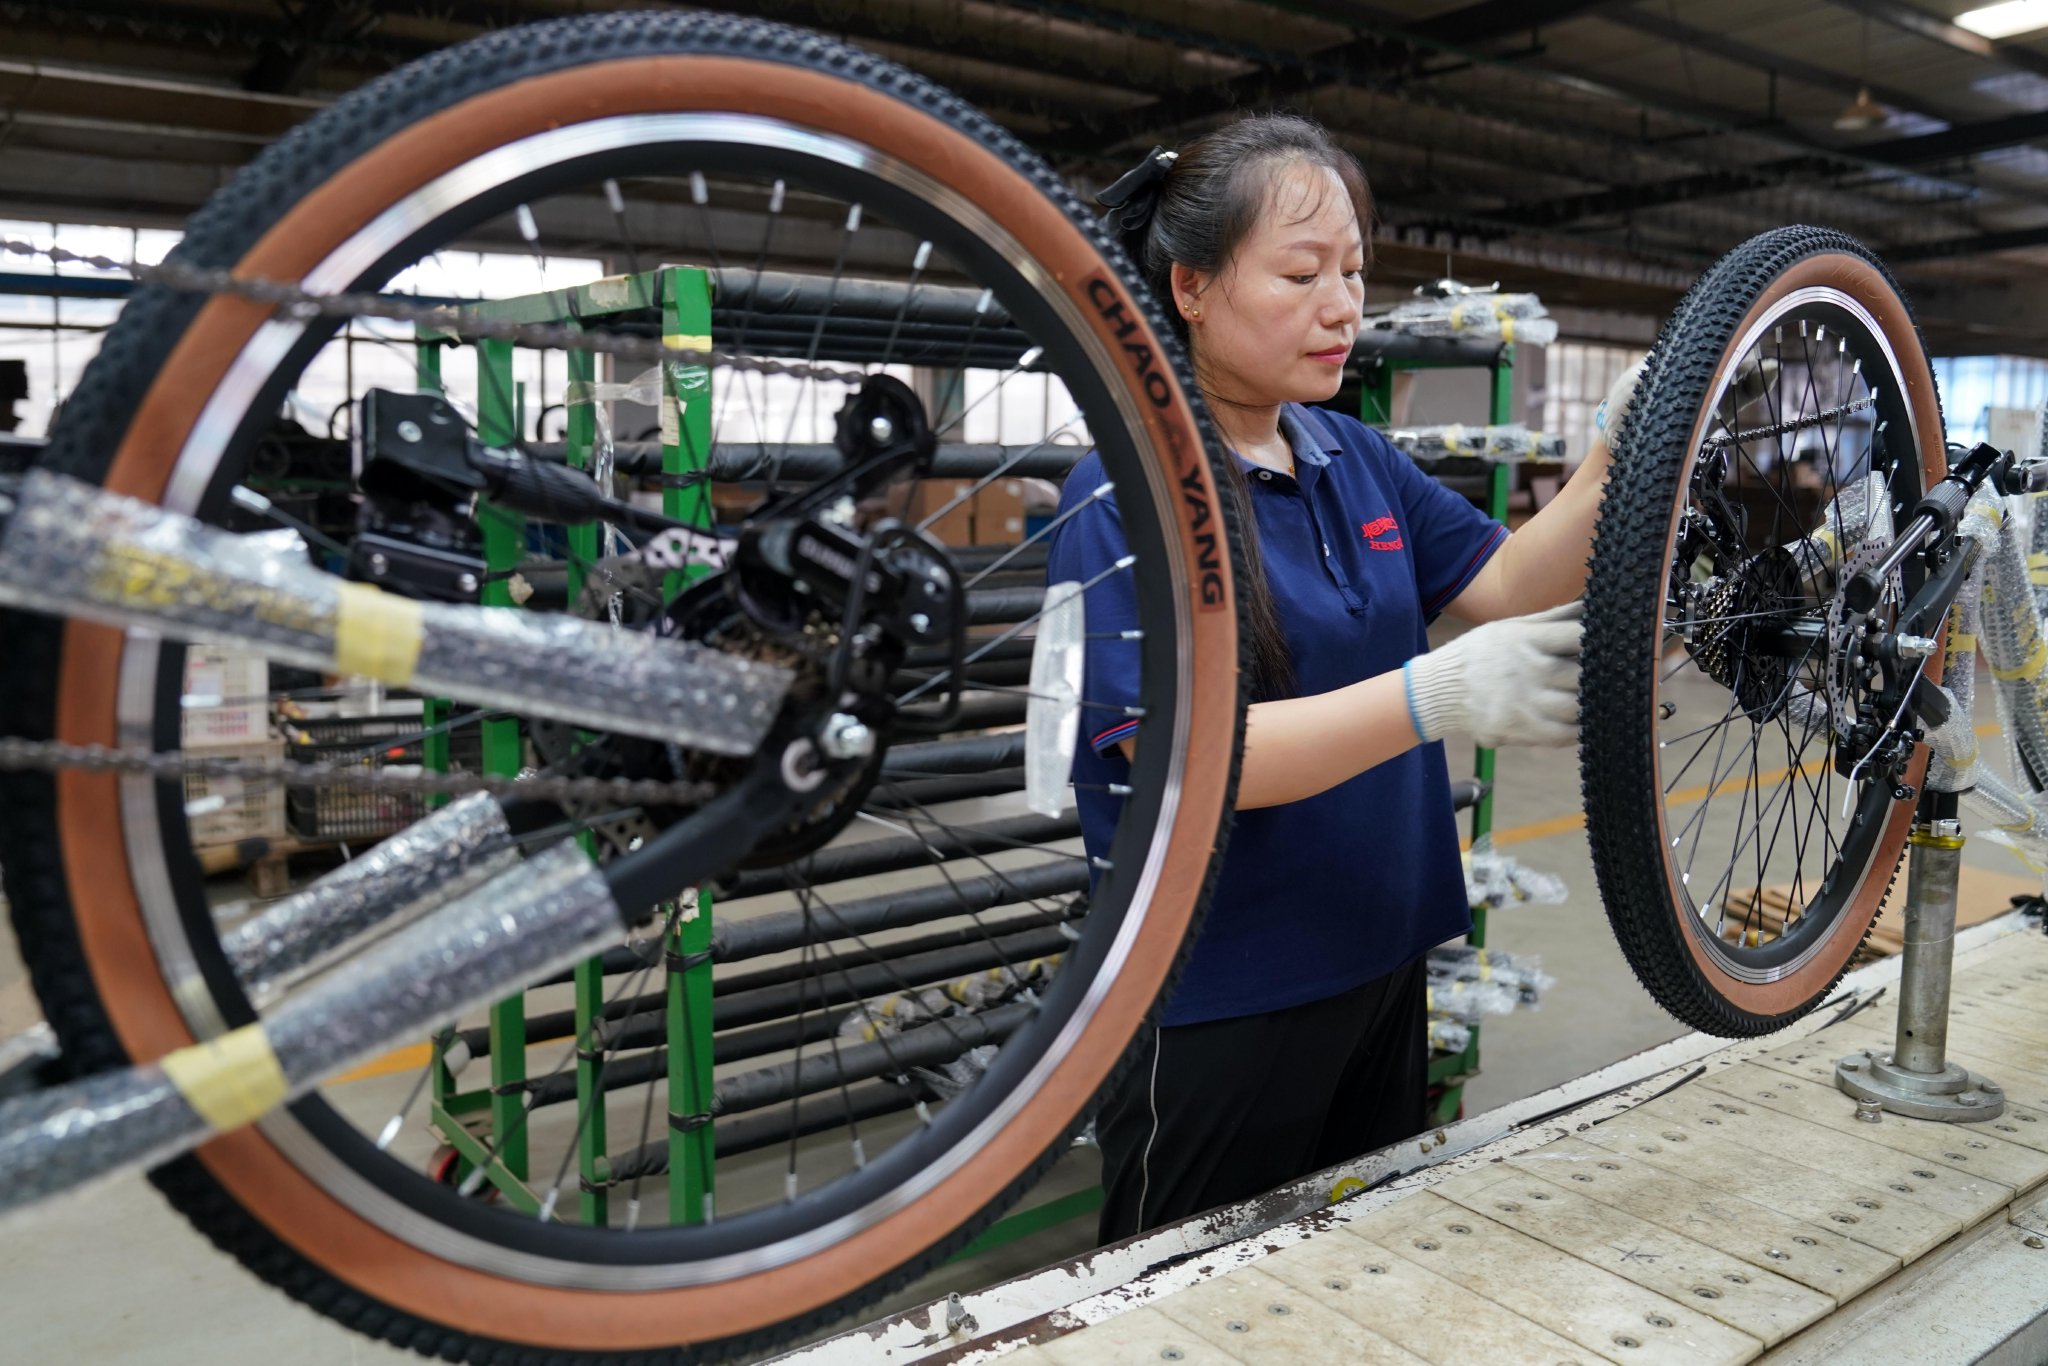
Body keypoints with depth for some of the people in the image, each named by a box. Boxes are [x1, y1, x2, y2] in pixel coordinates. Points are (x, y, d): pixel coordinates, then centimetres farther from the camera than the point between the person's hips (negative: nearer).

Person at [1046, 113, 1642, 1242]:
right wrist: (1437, 698, -37)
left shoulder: (1355, 458, 7)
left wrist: (1615, 458, -13)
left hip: (1378, 968, 7)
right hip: (1214, 1009, -7)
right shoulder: (1126, 496, -17)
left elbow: (1510, 585, 4)